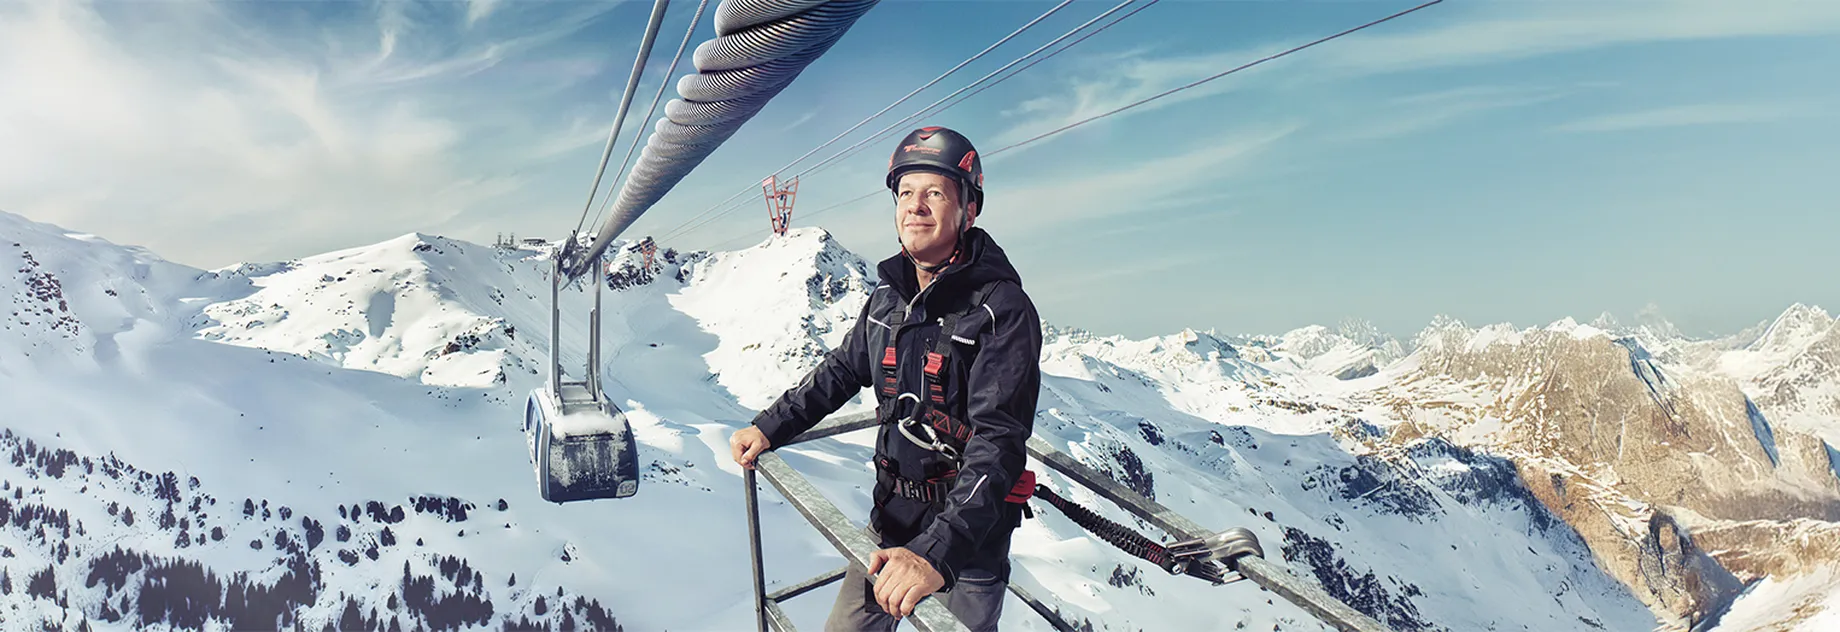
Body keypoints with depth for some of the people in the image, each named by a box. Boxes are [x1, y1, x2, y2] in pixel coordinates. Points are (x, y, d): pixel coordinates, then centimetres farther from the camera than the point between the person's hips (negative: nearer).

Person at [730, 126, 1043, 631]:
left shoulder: (1004, 309, -21)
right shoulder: (888, 297, 1)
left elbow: (999, 442, -29)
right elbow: (842, 370, 18)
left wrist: (938, 551, -39)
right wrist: (770, 427, 10)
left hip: (971, 535, -6)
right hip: (892, 519, 6)